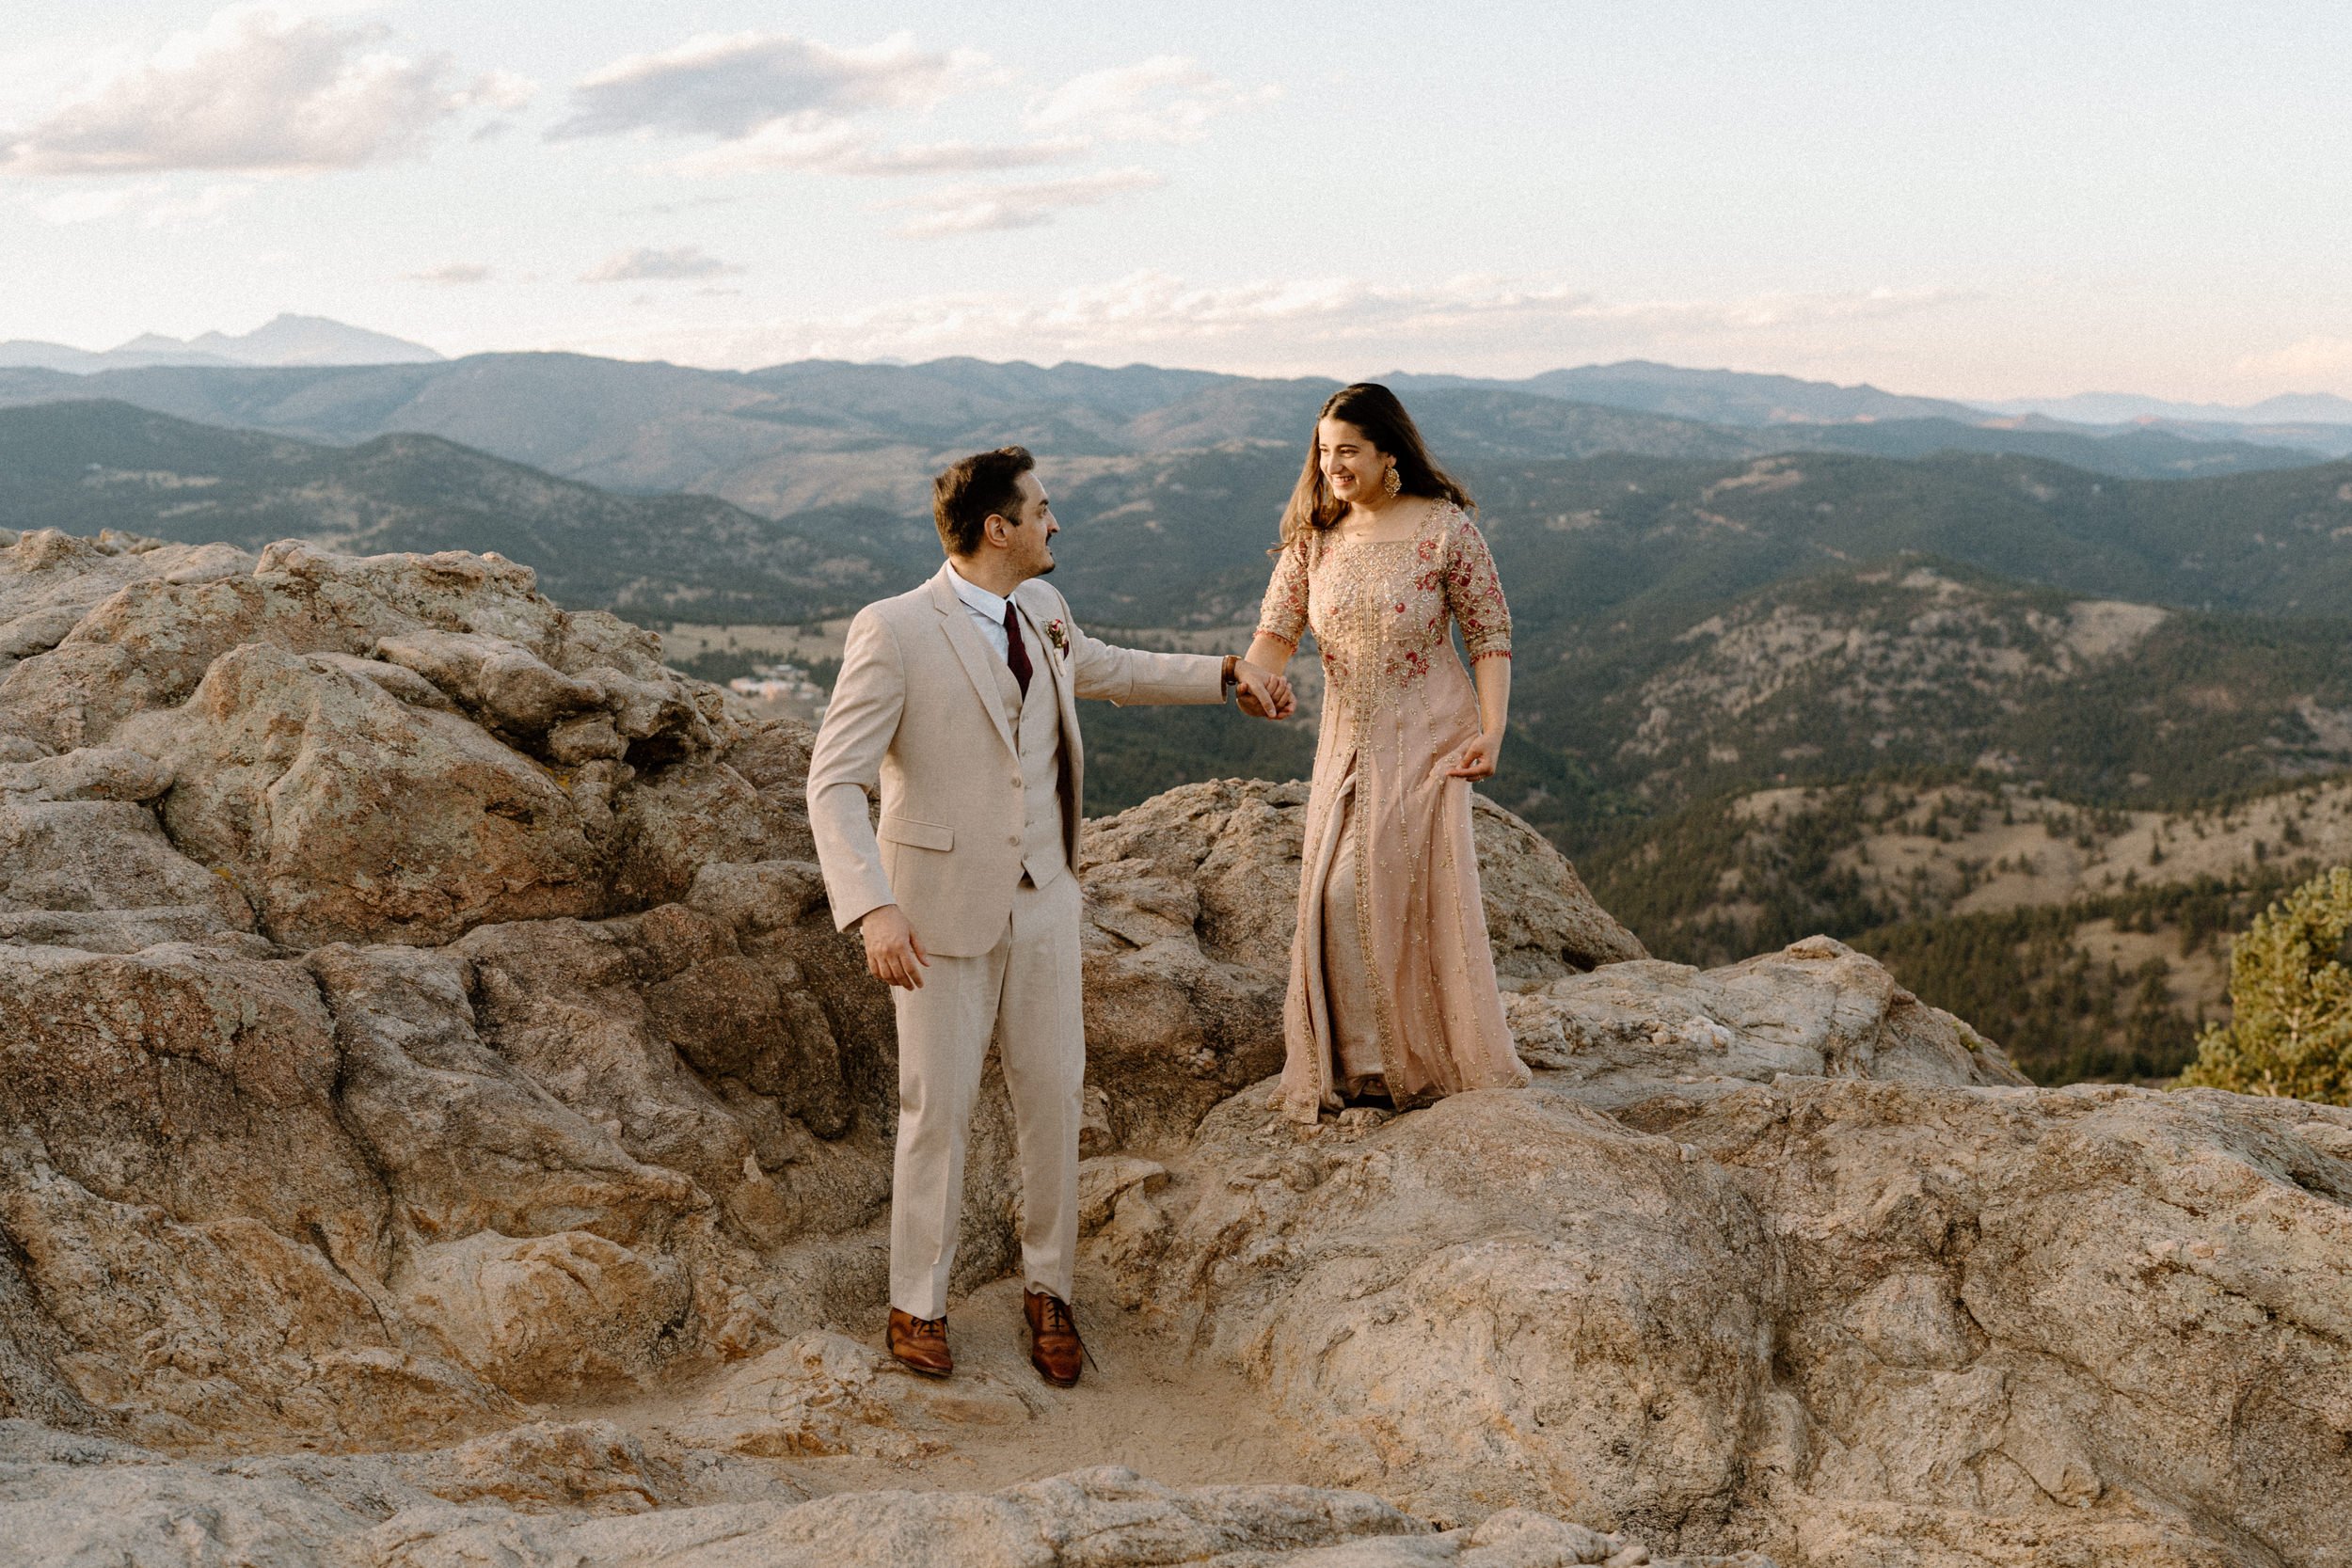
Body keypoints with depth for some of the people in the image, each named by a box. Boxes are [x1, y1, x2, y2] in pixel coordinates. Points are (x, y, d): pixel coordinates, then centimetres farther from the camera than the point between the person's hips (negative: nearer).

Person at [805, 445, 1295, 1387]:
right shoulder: (894, 632, -16)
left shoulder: (1041, 611, 6)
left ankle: (1048, 1288, 27)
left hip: (1043, 899, 6)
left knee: (1052, 1094, 10)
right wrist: (874, 909, -31)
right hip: (945, 905, -6)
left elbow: (1105, 670, 29)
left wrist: (1225, 674, 29)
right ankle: (918, 1303, 21)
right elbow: (834, 783, -19)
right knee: (939, 1105, 3)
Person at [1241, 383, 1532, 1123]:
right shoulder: (1314, 536, 4)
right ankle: (1356, 1062, 15)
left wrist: (1491, 731, -17)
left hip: (1426, 740, -4)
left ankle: (1441, 1062, 14)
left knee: (1417, 888, -2)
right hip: (1347, 740, 5)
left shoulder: (1444, 528, -9)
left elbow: (1490, 633, -7)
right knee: (1337, 894, 1)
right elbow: (1277, 631, -2)